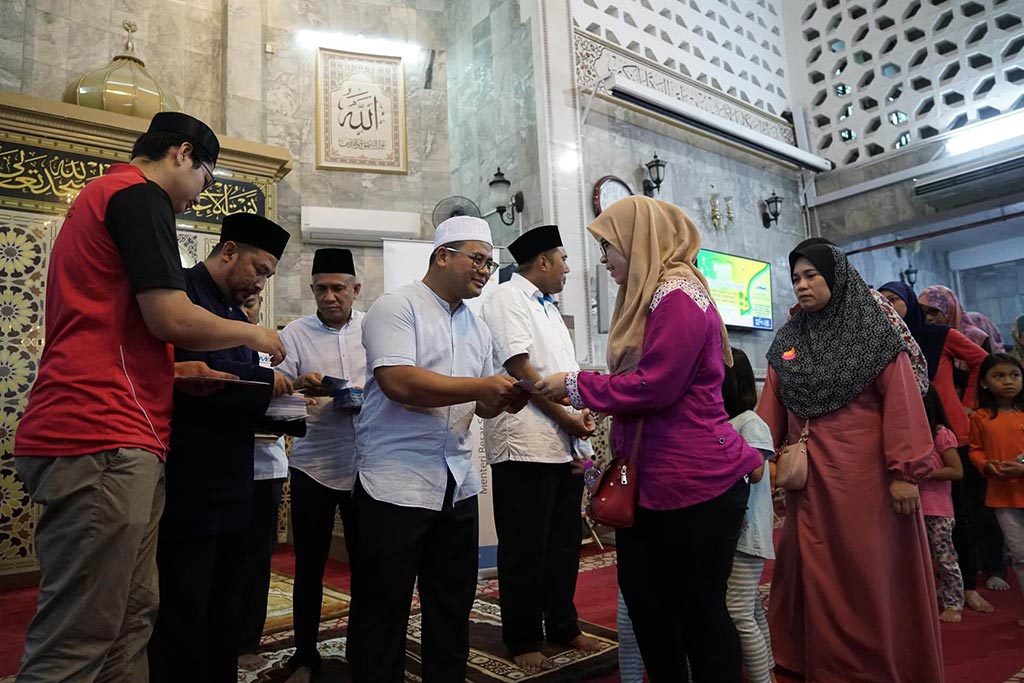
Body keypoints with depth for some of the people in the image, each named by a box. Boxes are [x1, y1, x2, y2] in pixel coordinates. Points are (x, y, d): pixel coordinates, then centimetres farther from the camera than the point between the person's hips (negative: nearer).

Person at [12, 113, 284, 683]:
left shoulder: (100, 197, 27)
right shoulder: (139, 194, -5)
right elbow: (171, 317, -15)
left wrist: (181, 371, 23)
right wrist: (252, 333, 2)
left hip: (110, 439, 10)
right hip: (106, 442, -10)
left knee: (130, 625, 12)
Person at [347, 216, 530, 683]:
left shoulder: (477, 328, 15)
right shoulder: (397, 307, -7)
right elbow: (399, 382, -21)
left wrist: (505, 399, -6)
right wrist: (481, 386, -20)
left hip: (457, 483, 7)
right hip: (395, 482, -7)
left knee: (453, 607, 16)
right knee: (383, 612, 6)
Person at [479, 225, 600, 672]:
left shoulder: (549, 308, 21)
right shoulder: (508, 298, -6)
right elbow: (519, 367, -15)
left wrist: (583, 414, 3)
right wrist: (566, 417, -11)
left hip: (565, 443, 9)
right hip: (526, 445, -8)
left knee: (565, 543, 16)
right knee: (526, 550, 3)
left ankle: (562, 626, 32)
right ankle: (523, 641, 18)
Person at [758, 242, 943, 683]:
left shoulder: (873, 333, -4)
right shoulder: (786, 342, 8)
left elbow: (901, 403, -9)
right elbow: (771, 407, 5)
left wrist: (904, 472, -15)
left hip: (865, 472, -4)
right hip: (810, 475, 4)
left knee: (870, 568, 5)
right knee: (817, 569, 12)